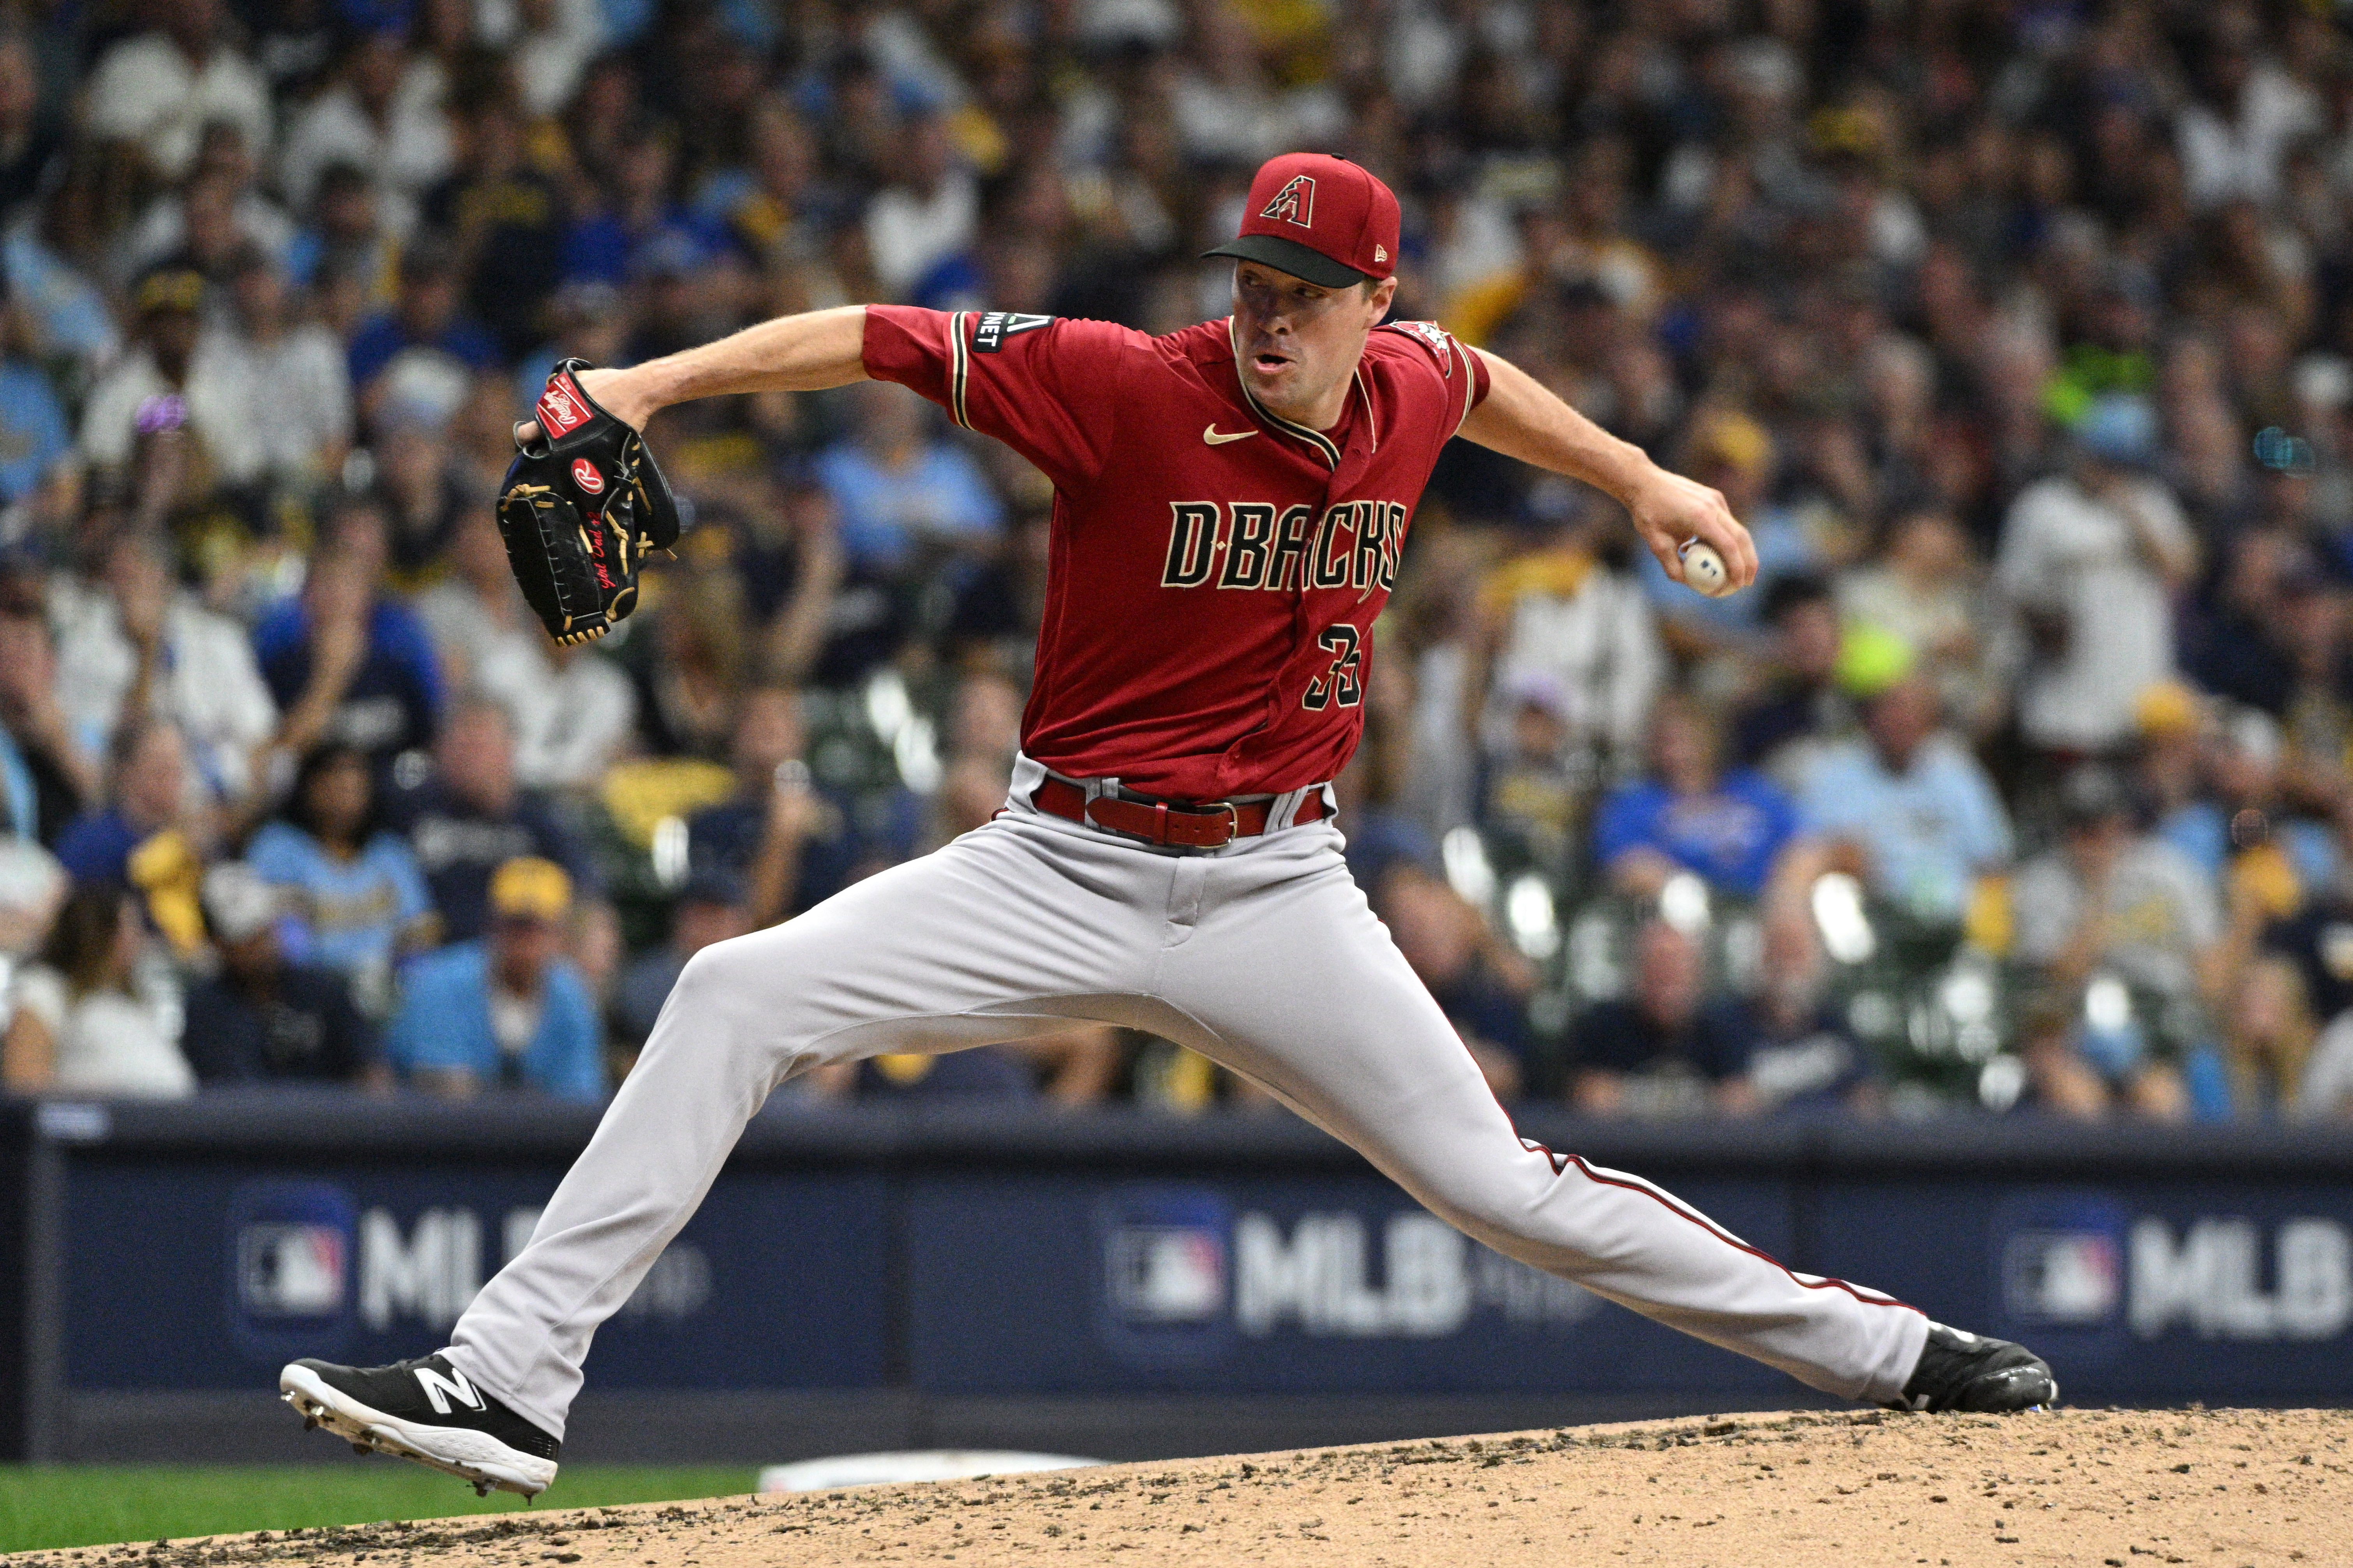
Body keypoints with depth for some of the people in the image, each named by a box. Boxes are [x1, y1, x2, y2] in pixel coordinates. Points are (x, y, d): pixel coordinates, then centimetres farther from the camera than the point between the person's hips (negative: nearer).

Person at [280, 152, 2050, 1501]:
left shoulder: (1407, 394, -1)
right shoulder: (1130, 387, -15)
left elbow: (1480, 377, 25)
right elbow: (876, 339, -21)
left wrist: (1641, 478, 34)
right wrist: (656, 382, -32)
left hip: (1273, 890, 2)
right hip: (1064, 871, -2)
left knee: (1499, 1183, -1)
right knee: (742, 994, -19)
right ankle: (506, 1384, -21)